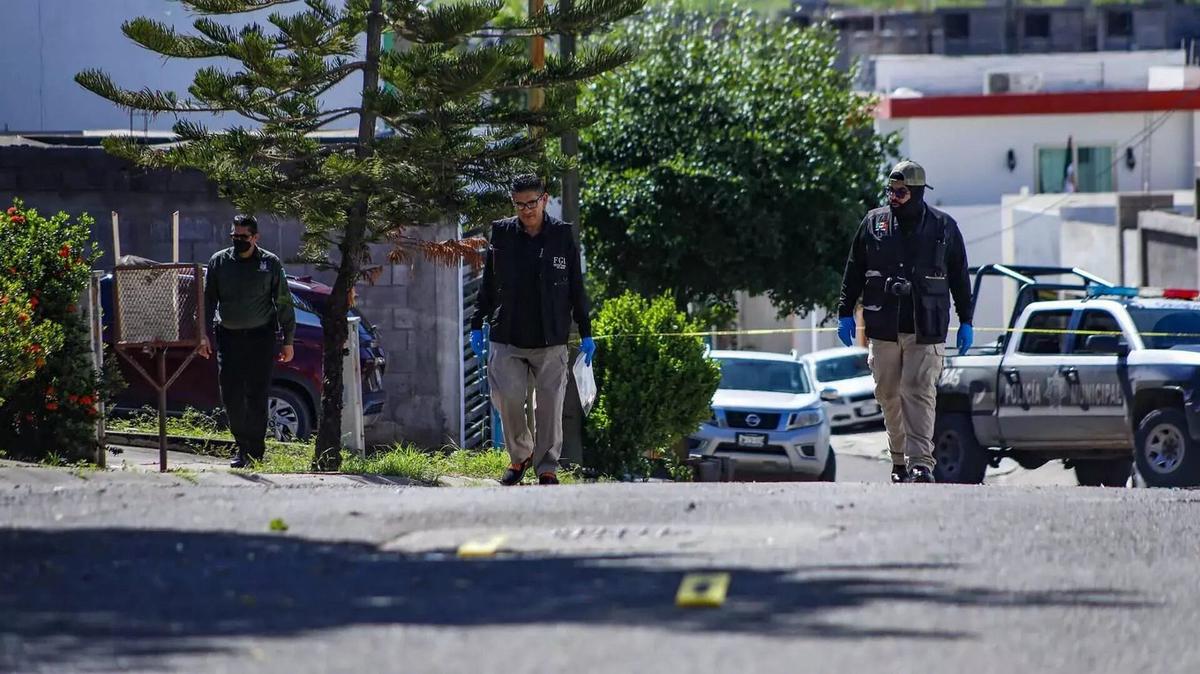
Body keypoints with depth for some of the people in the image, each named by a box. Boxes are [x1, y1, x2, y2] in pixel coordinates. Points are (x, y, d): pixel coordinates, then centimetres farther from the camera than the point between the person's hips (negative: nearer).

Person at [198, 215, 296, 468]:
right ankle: (243, 446, 15)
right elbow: (207, 301, 10)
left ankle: (255, 452, 2)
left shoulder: (270, 264, 3)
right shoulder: (219, 262, 7)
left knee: (257, 397, -4)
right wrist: (204, 335, 0)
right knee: (231, 397, -1)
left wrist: (288, 341, 4)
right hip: (228, 337, 2)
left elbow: (284, 304, 6)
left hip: (260, 337, -2)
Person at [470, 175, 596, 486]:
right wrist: (477, 325, 7)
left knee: (549, 405, -1)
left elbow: (577, 288, 7)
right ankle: (520, 456, 14)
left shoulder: (562, 236, 3)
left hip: (551, 341, -1)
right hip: (507, 339, 1)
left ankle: (547, 468, 10)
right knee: (507, 399, -9)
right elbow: (488, 285, 11)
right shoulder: (502, 235, 4)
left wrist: (586, 333, 6)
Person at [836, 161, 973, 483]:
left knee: (920, 393, -12)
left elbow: (960, 278, 11)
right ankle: (900, 460, 16)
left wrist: (966, 322, 10)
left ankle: (921, 463, -17)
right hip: (883, 329, 3)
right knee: (889, 396, 5)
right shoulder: (874, 223, 8)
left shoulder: (943, 227, 5)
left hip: (925, 330, -2)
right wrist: (845, 312, 11)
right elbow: (854, 272, 15)